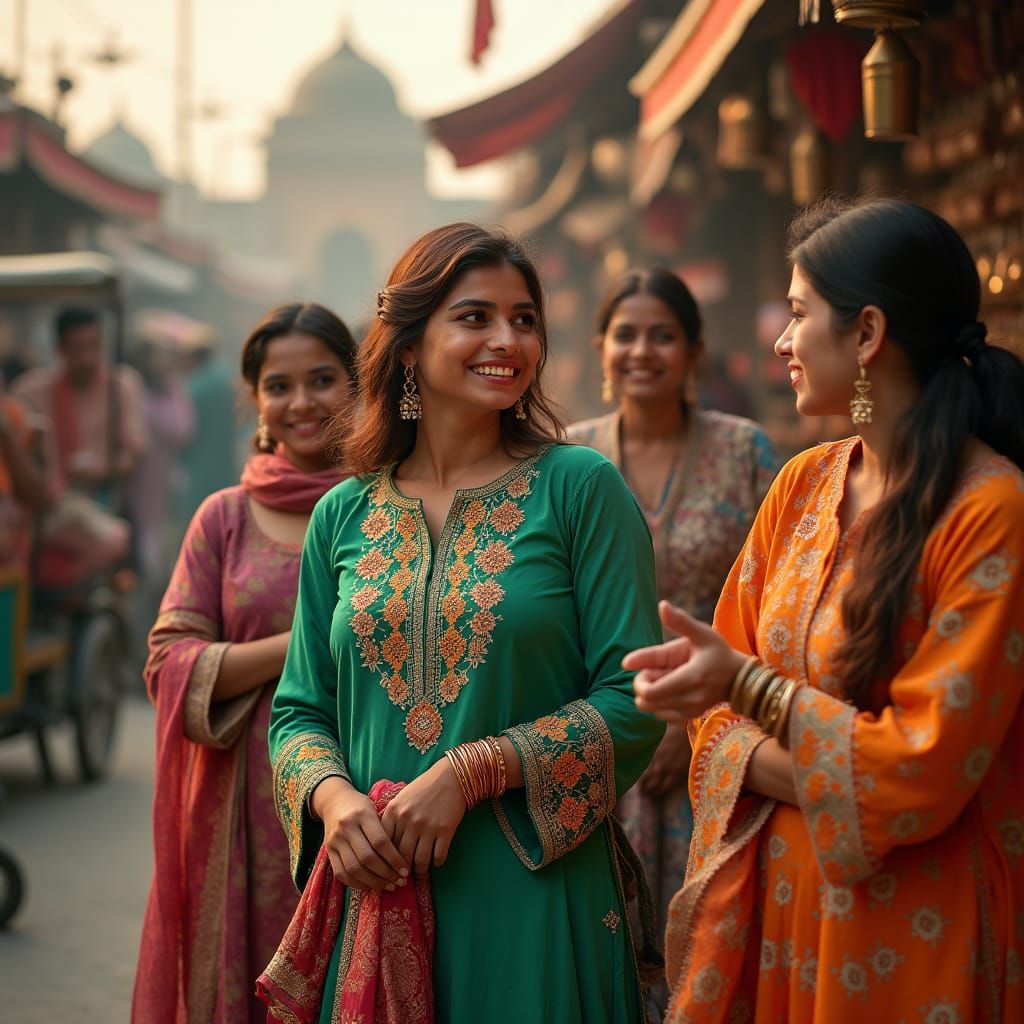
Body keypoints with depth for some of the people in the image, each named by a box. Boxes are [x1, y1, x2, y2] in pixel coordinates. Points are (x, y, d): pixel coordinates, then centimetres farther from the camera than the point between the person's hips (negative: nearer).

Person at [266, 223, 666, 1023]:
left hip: (534, 895, -2)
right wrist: (333, 798, -10)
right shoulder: (344, 516, 6)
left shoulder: (580, 488, -4)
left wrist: (470, 772, -16)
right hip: (373, 890, 3)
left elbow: (634, 700, -9)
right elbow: (300, 710, 10)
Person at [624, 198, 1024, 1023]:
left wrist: (750, 686, -21)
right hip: (767, 902, 6)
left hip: (909, 919, -6)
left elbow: (923, 770, -17)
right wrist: (819, 782, -14)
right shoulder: (804, 484, 3)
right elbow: (721, 703, 4)